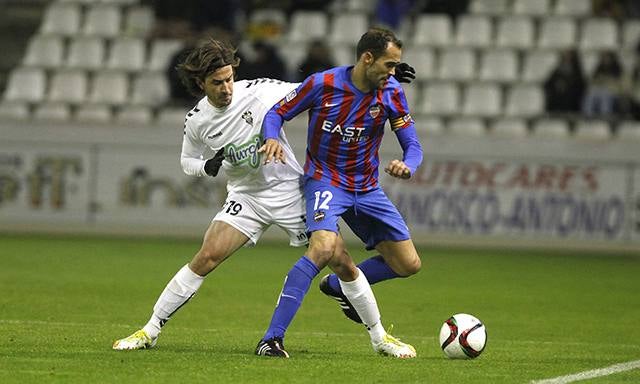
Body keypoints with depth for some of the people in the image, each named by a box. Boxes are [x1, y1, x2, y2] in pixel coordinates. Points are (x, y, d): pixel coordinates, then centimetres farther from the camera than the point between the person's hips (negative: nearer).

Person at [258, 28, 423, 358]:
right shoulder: (323, 84, -17)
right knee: (324, 247, -33)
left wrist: (407, 166, -25)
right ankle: (272, 337, -31)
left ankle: (339, 286, 32)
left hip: (367, 188, 5)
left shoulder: (391, 94, -7)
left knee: (409, 265, 4)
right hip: (325, 180, -5)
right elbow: (276, 113, -5)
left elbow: (412, 145, -1)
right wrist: (272, 138, -28)